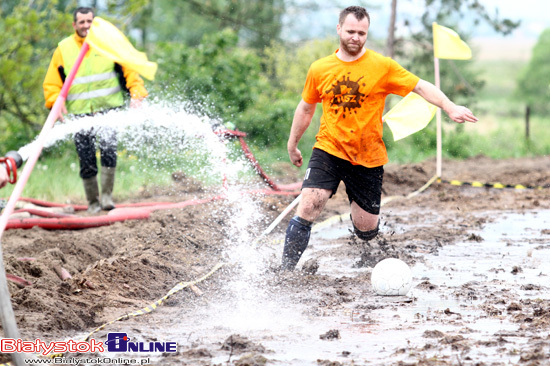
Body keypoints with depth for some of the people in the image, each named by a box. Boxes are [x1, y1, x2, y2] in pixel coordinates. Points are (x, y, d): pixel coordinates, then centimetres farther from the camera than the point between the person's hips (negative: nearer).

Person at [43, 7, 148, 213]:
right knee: (86, 161, -1)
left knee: (108, 148, -22)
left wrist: (136, 94, -7)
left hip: (108, 109, -1)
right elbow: (52, 85, 12)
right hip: (80, 114, 1)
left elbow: (130, 70, 8)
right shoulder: (63, 50, 8)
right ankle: (93, 201, 16)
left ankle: (107, 195, -13)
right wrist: (57, 103, -6)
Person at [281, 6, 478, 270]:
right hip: (328, 150, 0)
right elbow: (306, 108, 16)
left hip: (368, 157, 0)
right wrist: (292, 145, 23)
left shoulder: (381, 66, -6)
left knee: (366, 228, 5)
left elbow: (421, 87, -7)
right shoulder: (319, 69, 1)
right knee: (307, 207, -20)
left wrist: (450, 108, -21)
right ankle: (285, 272, -14)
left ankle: (359, 211, 44)